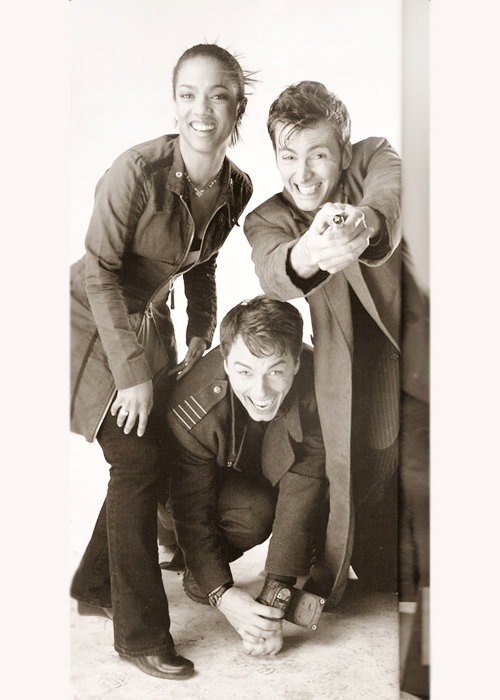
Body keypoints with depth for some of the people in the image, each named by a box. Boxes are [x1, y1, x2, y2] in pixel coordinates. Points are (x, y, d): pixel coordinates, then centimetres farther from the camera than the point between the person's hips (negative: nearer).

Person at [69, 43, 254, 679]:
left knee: (154, 456, 6)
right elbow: (101, 270, -20)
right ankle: (139, 632, 5)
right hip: (94, 323, -6)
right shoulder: (137, 171, -25)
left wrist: (200, 335, 2)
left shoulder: (237, 187, -6)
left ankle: (94, 585, 30)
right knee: (137, 460, -10)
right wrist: (133, 371, -20)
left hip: (150, 324, 6)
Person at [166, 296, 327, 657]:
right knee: (254, 513, -34)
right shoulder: (192, 410, -36)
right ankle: (194, 564, -1)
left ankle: (316, 565, 1)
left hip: (280, 472, 3)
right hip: (223, 475, -2)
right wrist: (223, 594, -36)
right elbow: (193, 509, -26)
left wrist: (276, 591, -34)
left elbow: (303, 490, -32)